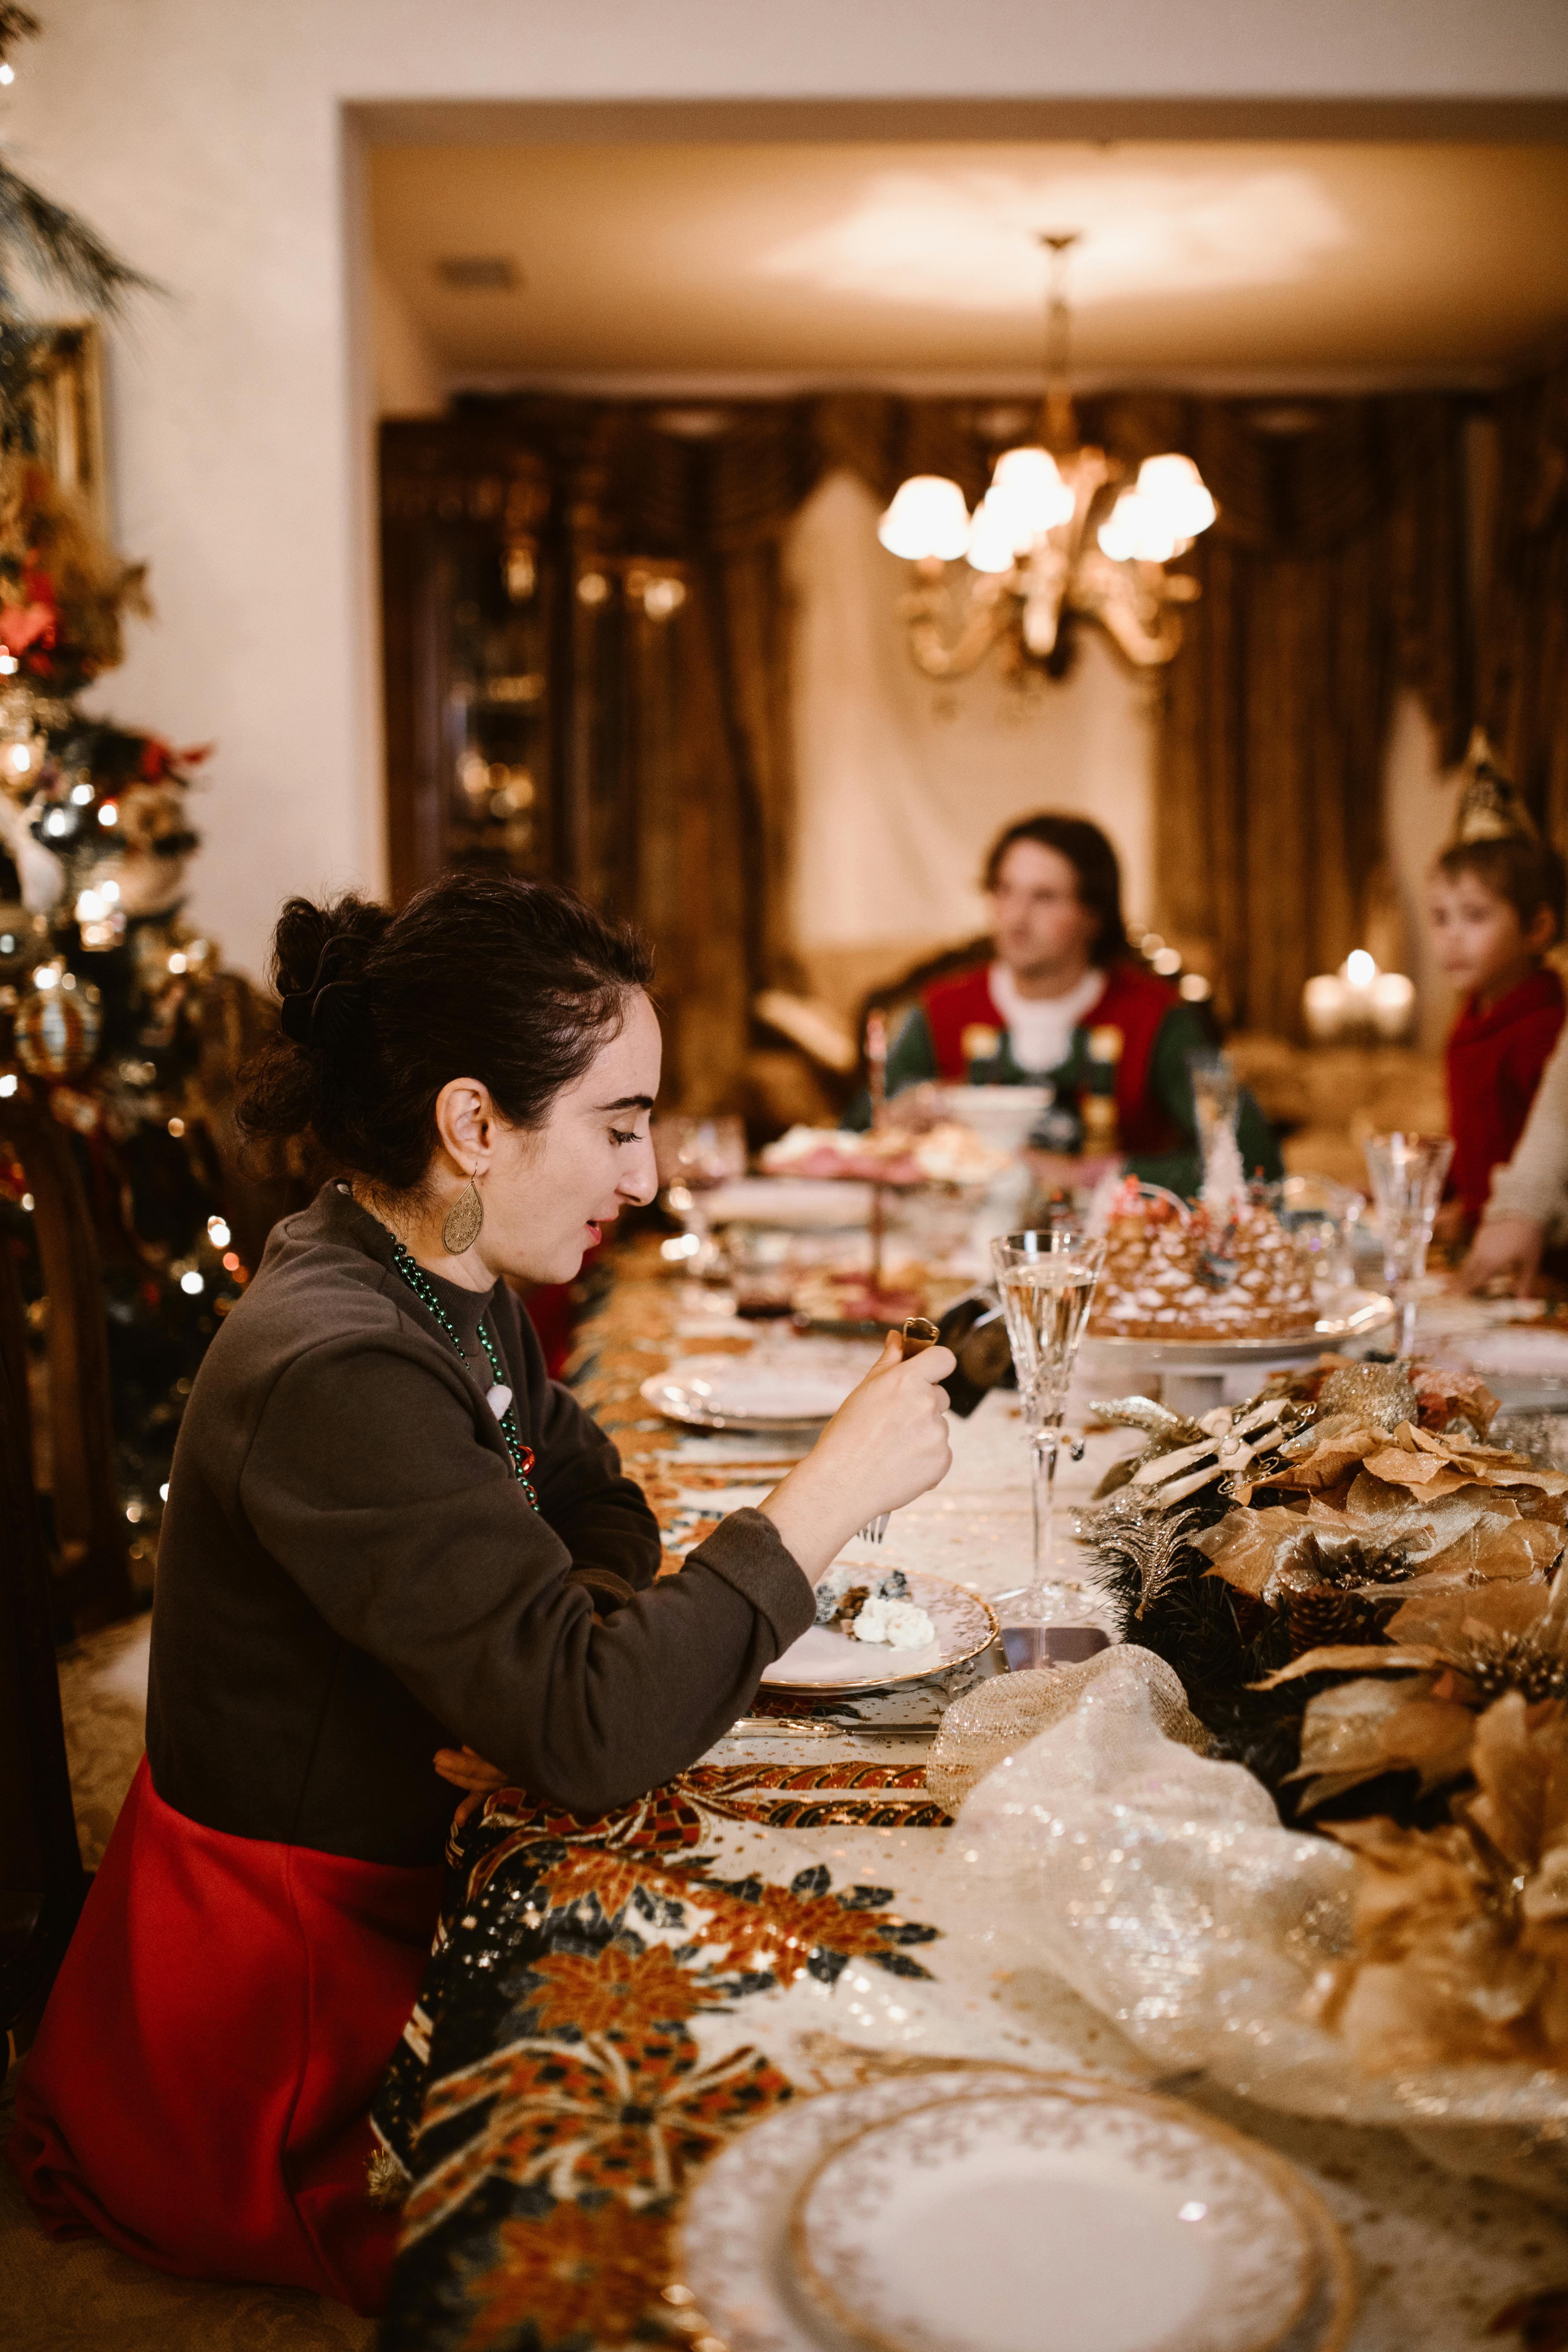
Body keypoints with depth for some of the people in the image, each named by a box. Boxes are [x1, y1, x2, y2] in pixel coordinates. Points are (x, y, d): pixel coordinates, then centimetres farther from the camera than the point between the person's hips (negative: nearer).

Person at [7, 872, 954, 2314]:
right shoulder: (336, 1376, -31)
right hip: (272, 2022, -8)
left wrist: (567, 1667, -13)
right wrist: (834, 1490, -28)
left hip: (387, 1904, 8)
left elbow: (596, 1505, 10)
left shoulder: (453, 1284, 0)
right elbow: (593, 1734, -35)